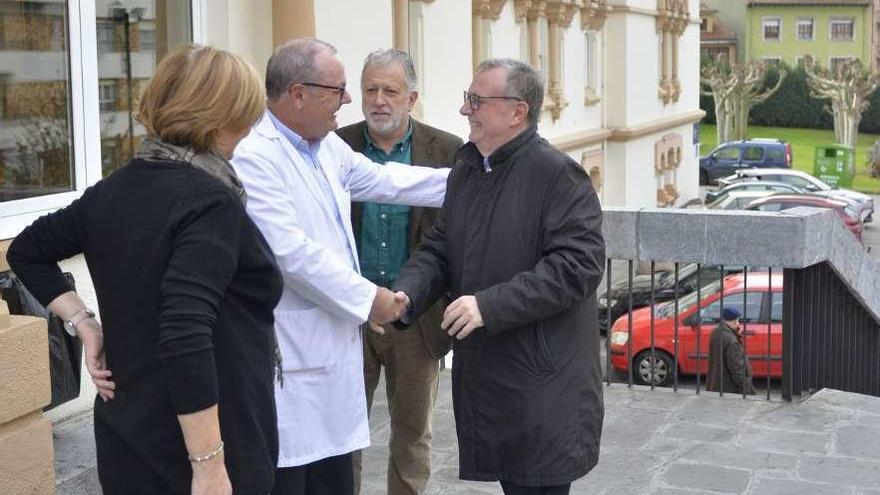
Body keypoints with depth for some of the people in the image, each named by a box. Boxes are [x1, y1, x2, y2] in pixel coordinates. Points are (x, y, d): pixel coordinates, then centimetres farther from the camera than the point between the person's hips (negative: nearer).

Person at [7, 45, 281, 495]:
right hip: (193, 448, -7)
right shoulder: (211, 202, -20)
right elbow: (187, 336, -29)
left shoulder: (114, 189, 5)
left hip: (127, 434, 8)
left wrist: (84, 324, 9)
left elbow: (26, 251, 16)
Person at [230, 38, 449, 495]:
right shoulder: (254, 158, -18)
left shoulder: (329, 145, 9)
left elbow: (383, 180, 22)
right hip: (289, 360, -9)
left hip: (333, 347, 9)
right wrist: (367, 298, -14)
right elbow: (291, 252, -22)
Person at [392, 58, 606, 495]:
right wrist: (405, 295, -7)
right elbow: (439, 248, 14)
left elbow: (579, 264, -21)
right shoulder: (465, 169, 12)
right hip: (484, 374, 7)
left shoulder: (557, 174, -13)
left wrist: (490, 305, -25)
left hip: (542, 383, -7)